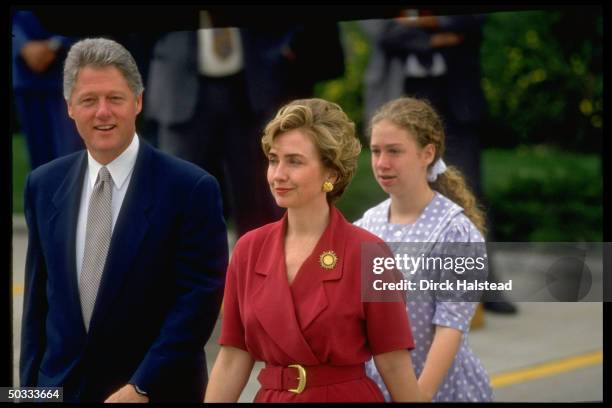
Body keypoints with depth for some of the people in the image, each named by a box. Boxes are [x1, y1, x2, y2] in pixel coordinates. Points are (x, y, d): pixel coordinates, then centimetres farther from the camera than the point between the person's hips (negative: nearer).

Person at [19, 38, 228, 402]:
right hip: (60, 387, 4)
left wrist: (141, 386, -17)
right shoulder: (44, 185, 4)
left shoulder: (192, 189, -11)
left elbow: (200, 296, -13)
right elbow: (39, 297, 9)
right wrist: (31, 386, 5)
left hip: (157, 391, -3)